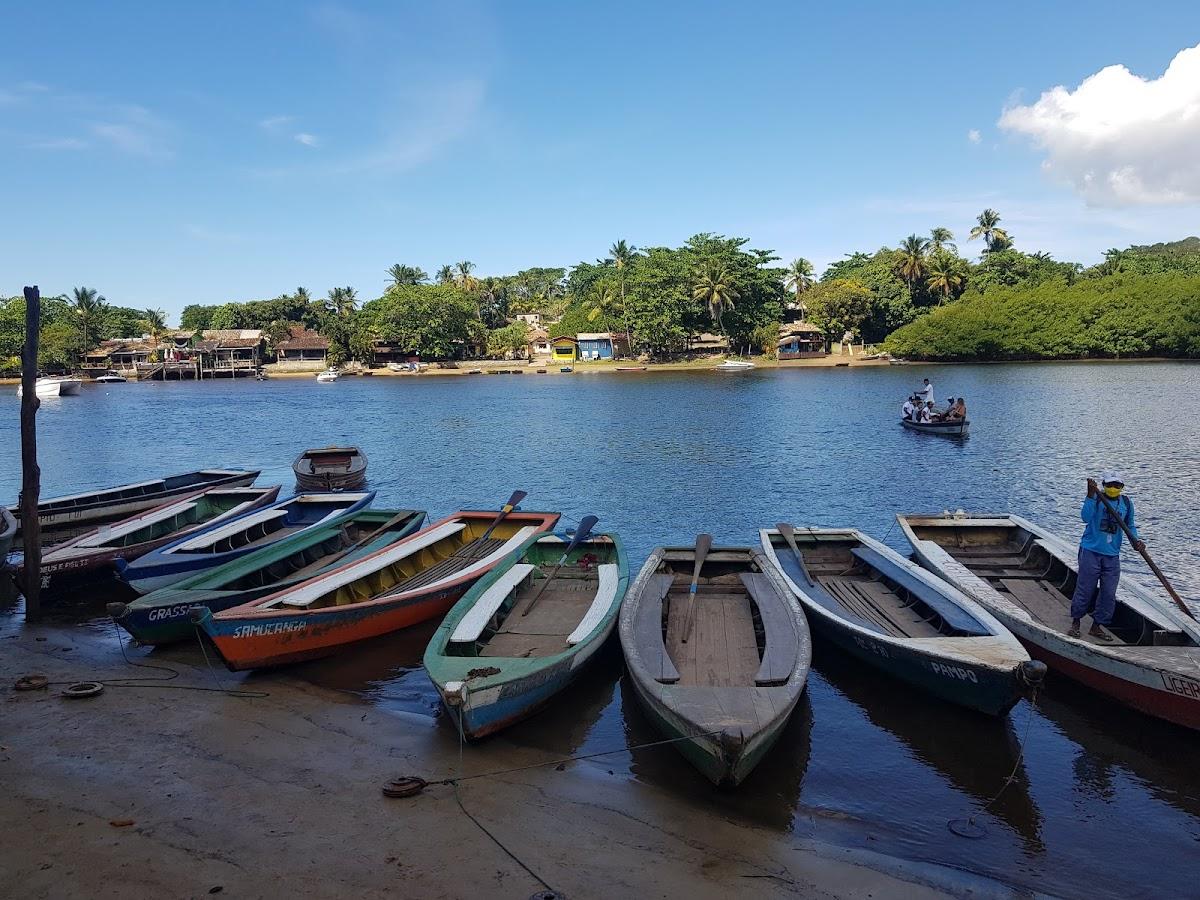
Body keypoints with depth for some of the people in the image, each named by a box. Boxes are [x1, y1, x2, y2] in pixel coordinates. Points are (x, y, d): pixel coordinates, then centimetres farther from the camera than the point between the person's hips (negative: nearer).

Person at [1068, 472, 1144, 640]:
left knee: (1108, 594, 4)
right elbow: (1085, 517, -24)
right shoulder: (1096, 497, -8)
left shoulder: (1126, 503, 6)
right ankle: (1075, 622, 15)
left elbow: (1130, 526, 19)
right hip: (1091, 551, -4)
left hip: (1112, 555, 4)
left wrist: (1136, 541, 2)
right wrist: (1091, 495, -30)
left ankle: (1096, 626, 17)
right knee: (1085, 589, -1)